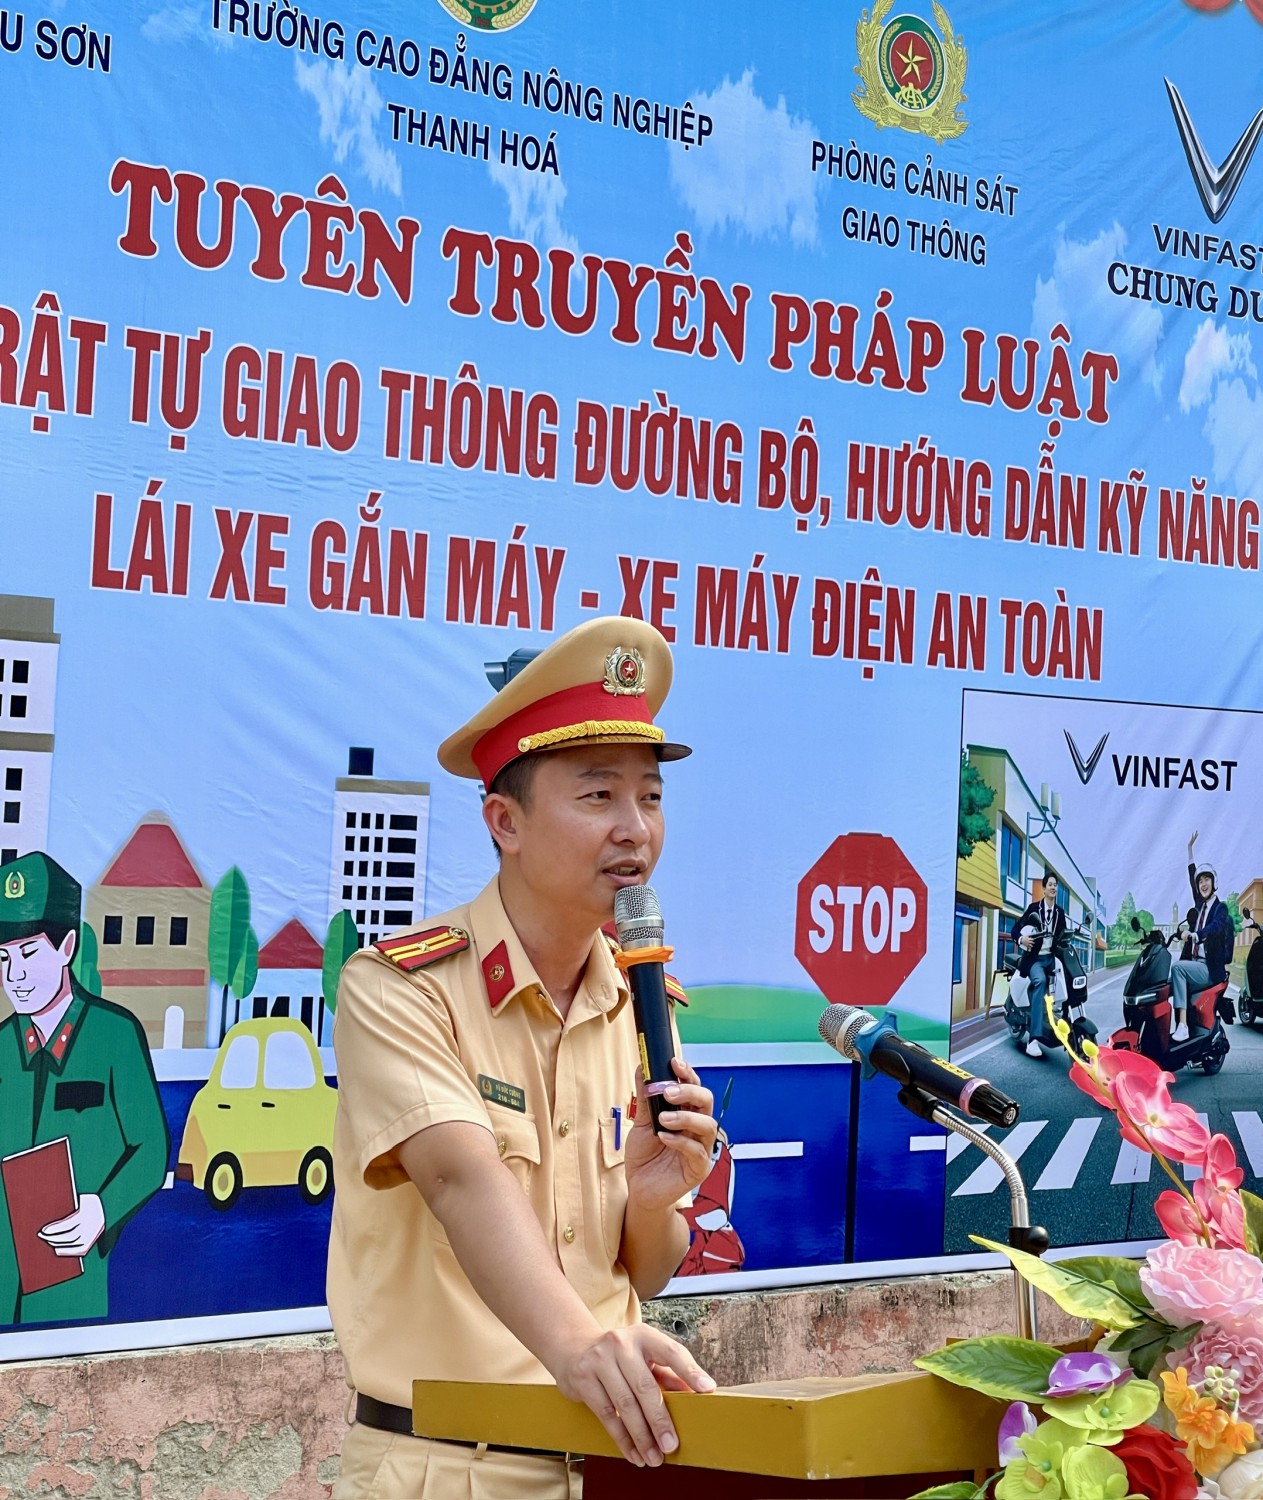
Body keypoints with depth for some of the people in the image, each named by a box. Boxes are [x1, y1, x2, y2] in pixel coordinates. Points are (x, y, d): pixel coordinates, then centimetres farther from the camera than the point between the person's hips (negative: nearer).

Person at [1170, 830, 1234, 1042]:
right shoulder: (1200, 905, 17)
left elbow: (1217, 927, -24)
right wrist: (1190, 848, 23)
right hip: (1195, 964, 7)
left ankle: (1183, 1025, -38)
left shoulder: (1220, 908, -3)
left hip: (1211, 969, -7)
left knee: (1177, 967, -31)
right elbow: (1192, 876, 23)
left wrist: (1194, 935, -41)